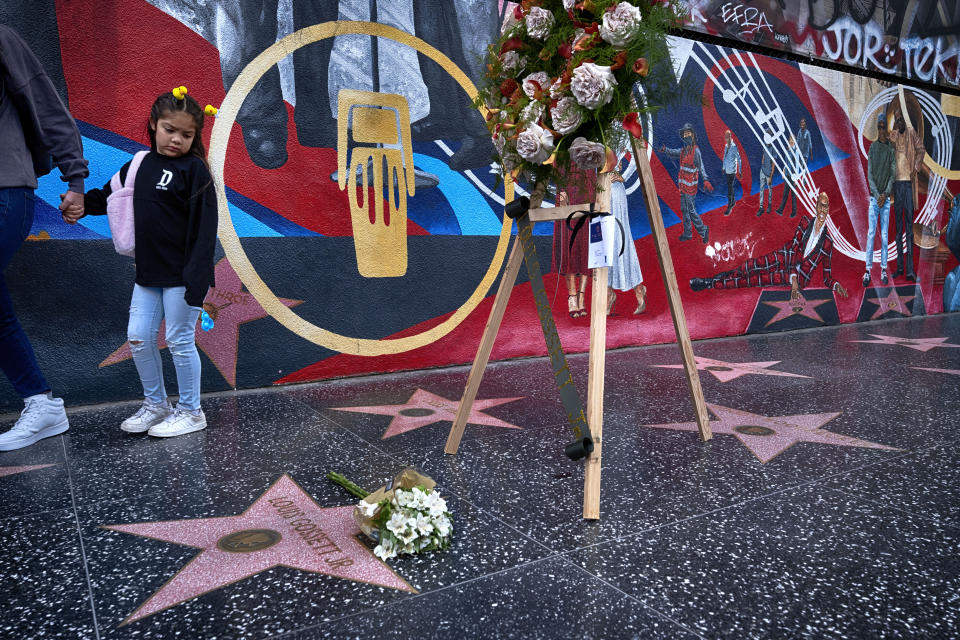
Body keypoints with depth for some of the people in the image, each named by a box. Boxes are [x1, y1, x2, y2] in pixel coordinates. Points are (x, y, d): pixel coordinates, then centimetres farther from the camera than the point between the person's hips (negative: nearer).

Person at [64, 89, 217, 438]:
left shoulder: (194, 169, -10)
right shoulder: (139, 166, 10)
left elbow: (204, 225, -15)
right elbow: (108, 197, 23)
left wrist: (197, 280, -21)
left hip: (180, 275, -7)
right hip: (148, 273, 7)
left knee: (180, 341, 1)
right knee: (138, 338, 10)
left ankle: (190, 411, 16)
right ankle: (155, 403, 27)